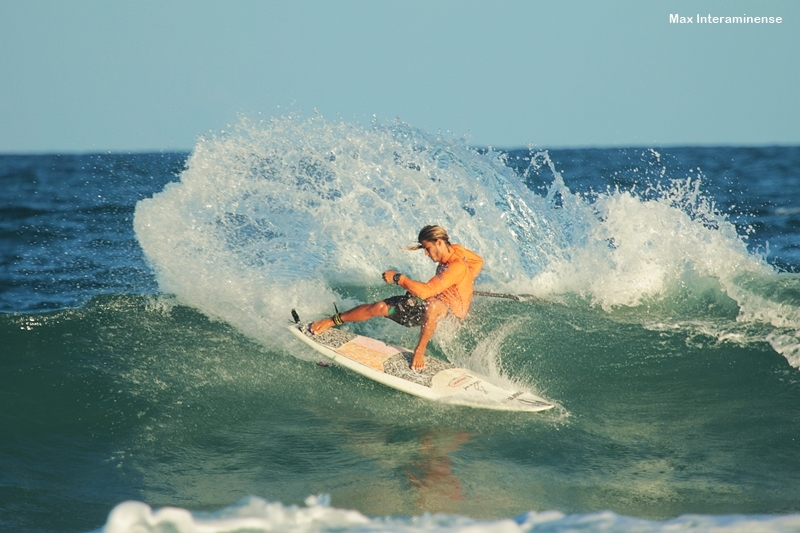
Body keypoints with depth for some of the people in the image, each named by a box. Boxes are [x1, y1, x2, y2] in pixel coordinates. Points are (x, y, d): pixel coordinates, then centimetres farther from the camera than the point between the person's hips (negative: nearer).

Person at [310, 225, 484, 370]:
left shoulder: (457, 267, -30)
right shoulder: (455, 249, -4)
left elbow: (425, 292, -37)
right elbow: (478, 261, 16)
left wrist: (398, 278, -27)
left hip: (450, 313, -9)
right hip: (431, 307, 9)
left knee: (433, 304, -46)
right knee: (380, 307, -4)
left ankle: (420, 351, -24)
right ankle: (332, 321, 14)